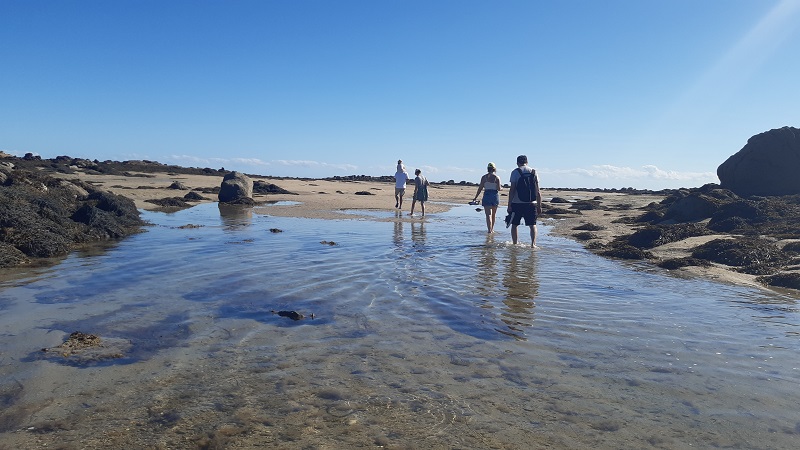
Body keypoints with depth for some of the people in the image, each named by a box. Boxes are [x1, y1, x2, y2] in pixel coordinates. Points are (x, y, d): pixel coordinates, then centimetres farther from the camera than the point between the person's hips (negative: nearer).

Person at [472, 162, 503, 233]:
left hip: (487, 196, -1)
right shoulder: (497, 177, -1)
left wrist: (475, 198, 4)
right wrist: (501, 188, 17)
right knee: (493, 214, 17)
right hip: (495, 196, 1)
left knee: (488, 214, -6)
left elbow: (480, 188, -2)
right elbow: (499, 188, -7)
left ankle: (489, 229, -18)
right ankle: (492, 229, 27)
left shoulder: (484, 177, 0)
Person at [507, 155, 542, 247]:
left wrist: (509, 205, -4)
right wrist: (539, 206, 8)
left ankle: (514, 244, 14)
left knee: (514, 225, 11)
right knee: (532, 225, 7)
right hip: (531, 203, 2)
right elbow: (538, 192, 4)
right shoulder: (534, 172, 7)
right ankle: (533, 244, -7)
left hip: (517, 203, -2)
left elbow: (512, 190, -7)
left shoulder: (515, 172, -2)